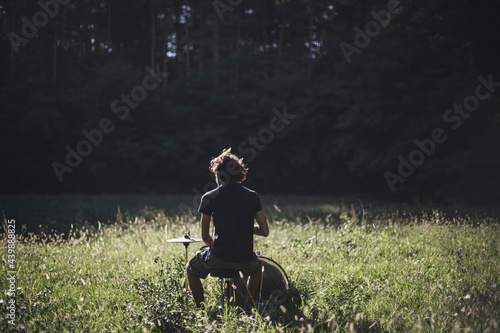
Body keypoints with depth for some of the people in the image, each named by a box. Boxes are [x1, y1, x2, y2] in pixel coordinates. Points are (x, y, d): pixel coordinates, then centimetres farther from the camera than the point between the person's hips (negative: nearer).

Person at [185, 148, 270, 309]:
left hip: (218, 258, -2)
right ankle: (248, 306, 31)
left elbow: (205, 236, 3)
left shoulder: (209, 198, -3)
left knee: (190, 269, 28)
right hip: (245, 260, 3)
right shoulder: (252, 196, 4)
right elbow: (265, 231, 6)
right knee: (257, 268, 39)